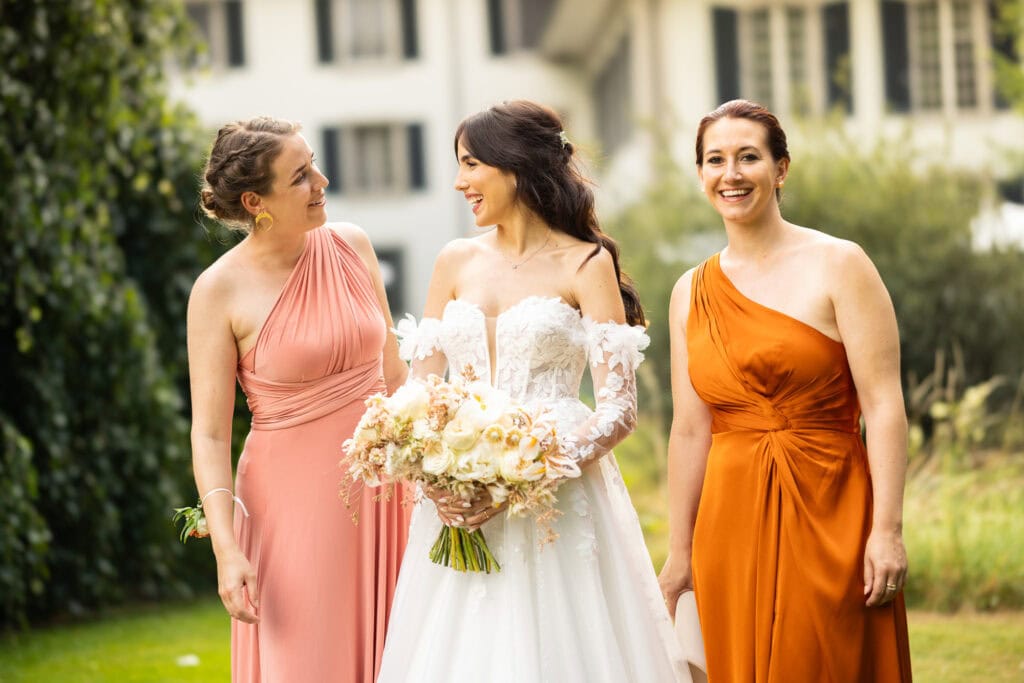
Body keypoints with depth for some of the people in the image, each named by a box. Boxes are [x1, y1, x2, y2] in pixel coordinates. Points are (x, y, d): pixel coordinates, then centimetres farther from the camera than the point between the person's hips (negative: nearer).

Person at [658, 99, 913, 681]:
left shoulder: (838, 266, -5)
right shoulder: (692, 293, 9)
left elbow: (884, 405, -9)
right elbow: (690, 430, 11)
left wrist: (887, 530, -16)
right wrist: (679, 551, 11)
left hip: (826, 518, -4)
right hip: (732, 520, 4)